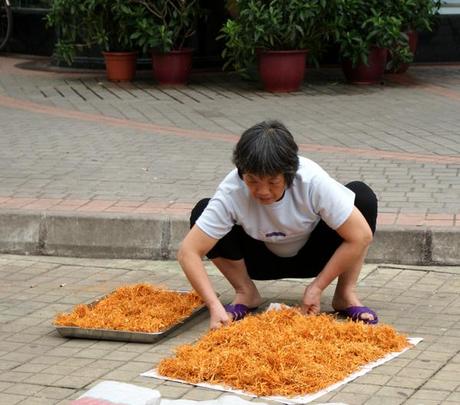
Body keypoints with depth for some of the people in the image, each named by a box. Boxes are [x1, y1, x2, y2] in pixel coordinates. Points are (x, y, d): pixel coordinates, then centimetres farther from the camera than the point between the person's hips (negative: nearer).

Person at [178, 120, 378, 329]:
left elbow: (361, 236, -30)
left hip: (313, 255, 0)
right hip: (263, 259, 1)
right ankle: (245, 293, -4)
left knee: (362, 195, -27)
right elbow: (188, 252, -32)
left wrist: (317, 287, -27)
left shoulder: (313, 181, -33)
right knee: (202, 210, -27)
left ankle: (346, 295, -11)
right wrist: (215, 306, -44)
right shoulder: (231, 192, -31)